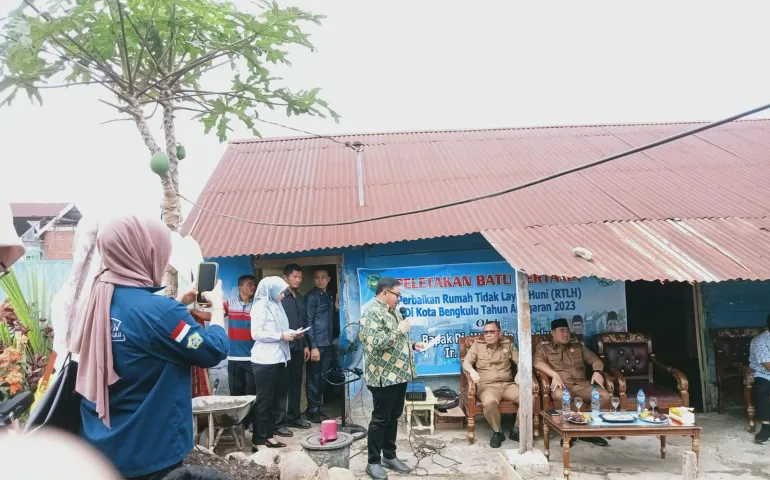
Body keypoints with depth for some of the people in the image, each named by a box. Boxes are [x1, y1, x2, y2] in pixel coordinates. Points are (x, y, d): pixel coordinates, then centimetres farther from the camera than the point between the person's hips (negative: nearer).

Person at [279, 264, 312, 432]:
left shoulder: (301, 298, 15)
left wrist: (306, 345, 15)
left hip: (298, 347, 7)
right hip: (284, 347, -7)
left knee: (296, 384, 13)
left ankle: (294, 417, 25)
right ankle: (278, 423, 3)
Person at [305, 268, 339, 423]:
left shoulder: (329, 297, 13)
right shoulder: (311, 296, -7)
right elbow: (308, 322, -12)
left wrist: (337, 309, -1)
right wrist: (313, 346, -16)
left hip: (328, 344, 7)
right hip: (316, 344, -7)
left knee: (323, 378, 12)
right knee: (314, 379, 1)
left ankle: (318, 409, 23)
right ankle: (312, 411, 11)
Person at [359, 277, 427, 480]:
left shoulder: (394, 311, 14)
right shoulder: (372, 313, -17)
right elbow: (377, 343, -28)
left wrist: (412, 345, 9)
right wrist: (400, 330, -20)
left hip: (399, 374, 9)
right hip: (384, 377, -9)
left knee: (393, 417, 17)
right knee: (380, 419, 2)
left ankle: (389, 456, 29)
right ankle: (373, 462, 14)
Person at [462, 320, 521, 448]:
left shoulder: (508, 344, 15)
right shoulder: (477, 345, 10)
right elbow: (466, 362, 2)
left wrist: (520, 373, -12)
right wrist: (472, 371, -20)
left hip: (508, 384, 3)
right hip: (487, 386, -2)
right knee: (490, 402, -37)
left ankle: (517, 430, -3)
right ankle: (497, 432, -9)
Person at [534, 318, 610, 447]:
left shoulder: (577, 347, 26)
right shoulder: (543, 348, 13)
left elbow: (595, 359, 21)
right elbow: (538, 363, -6)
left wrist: (597, 371, -2)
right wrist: (555, 375, -21)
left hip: (581, 384, 4)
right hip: (562, 385, -4)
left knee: (604, 395, -23)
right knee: (560, 396, -40)